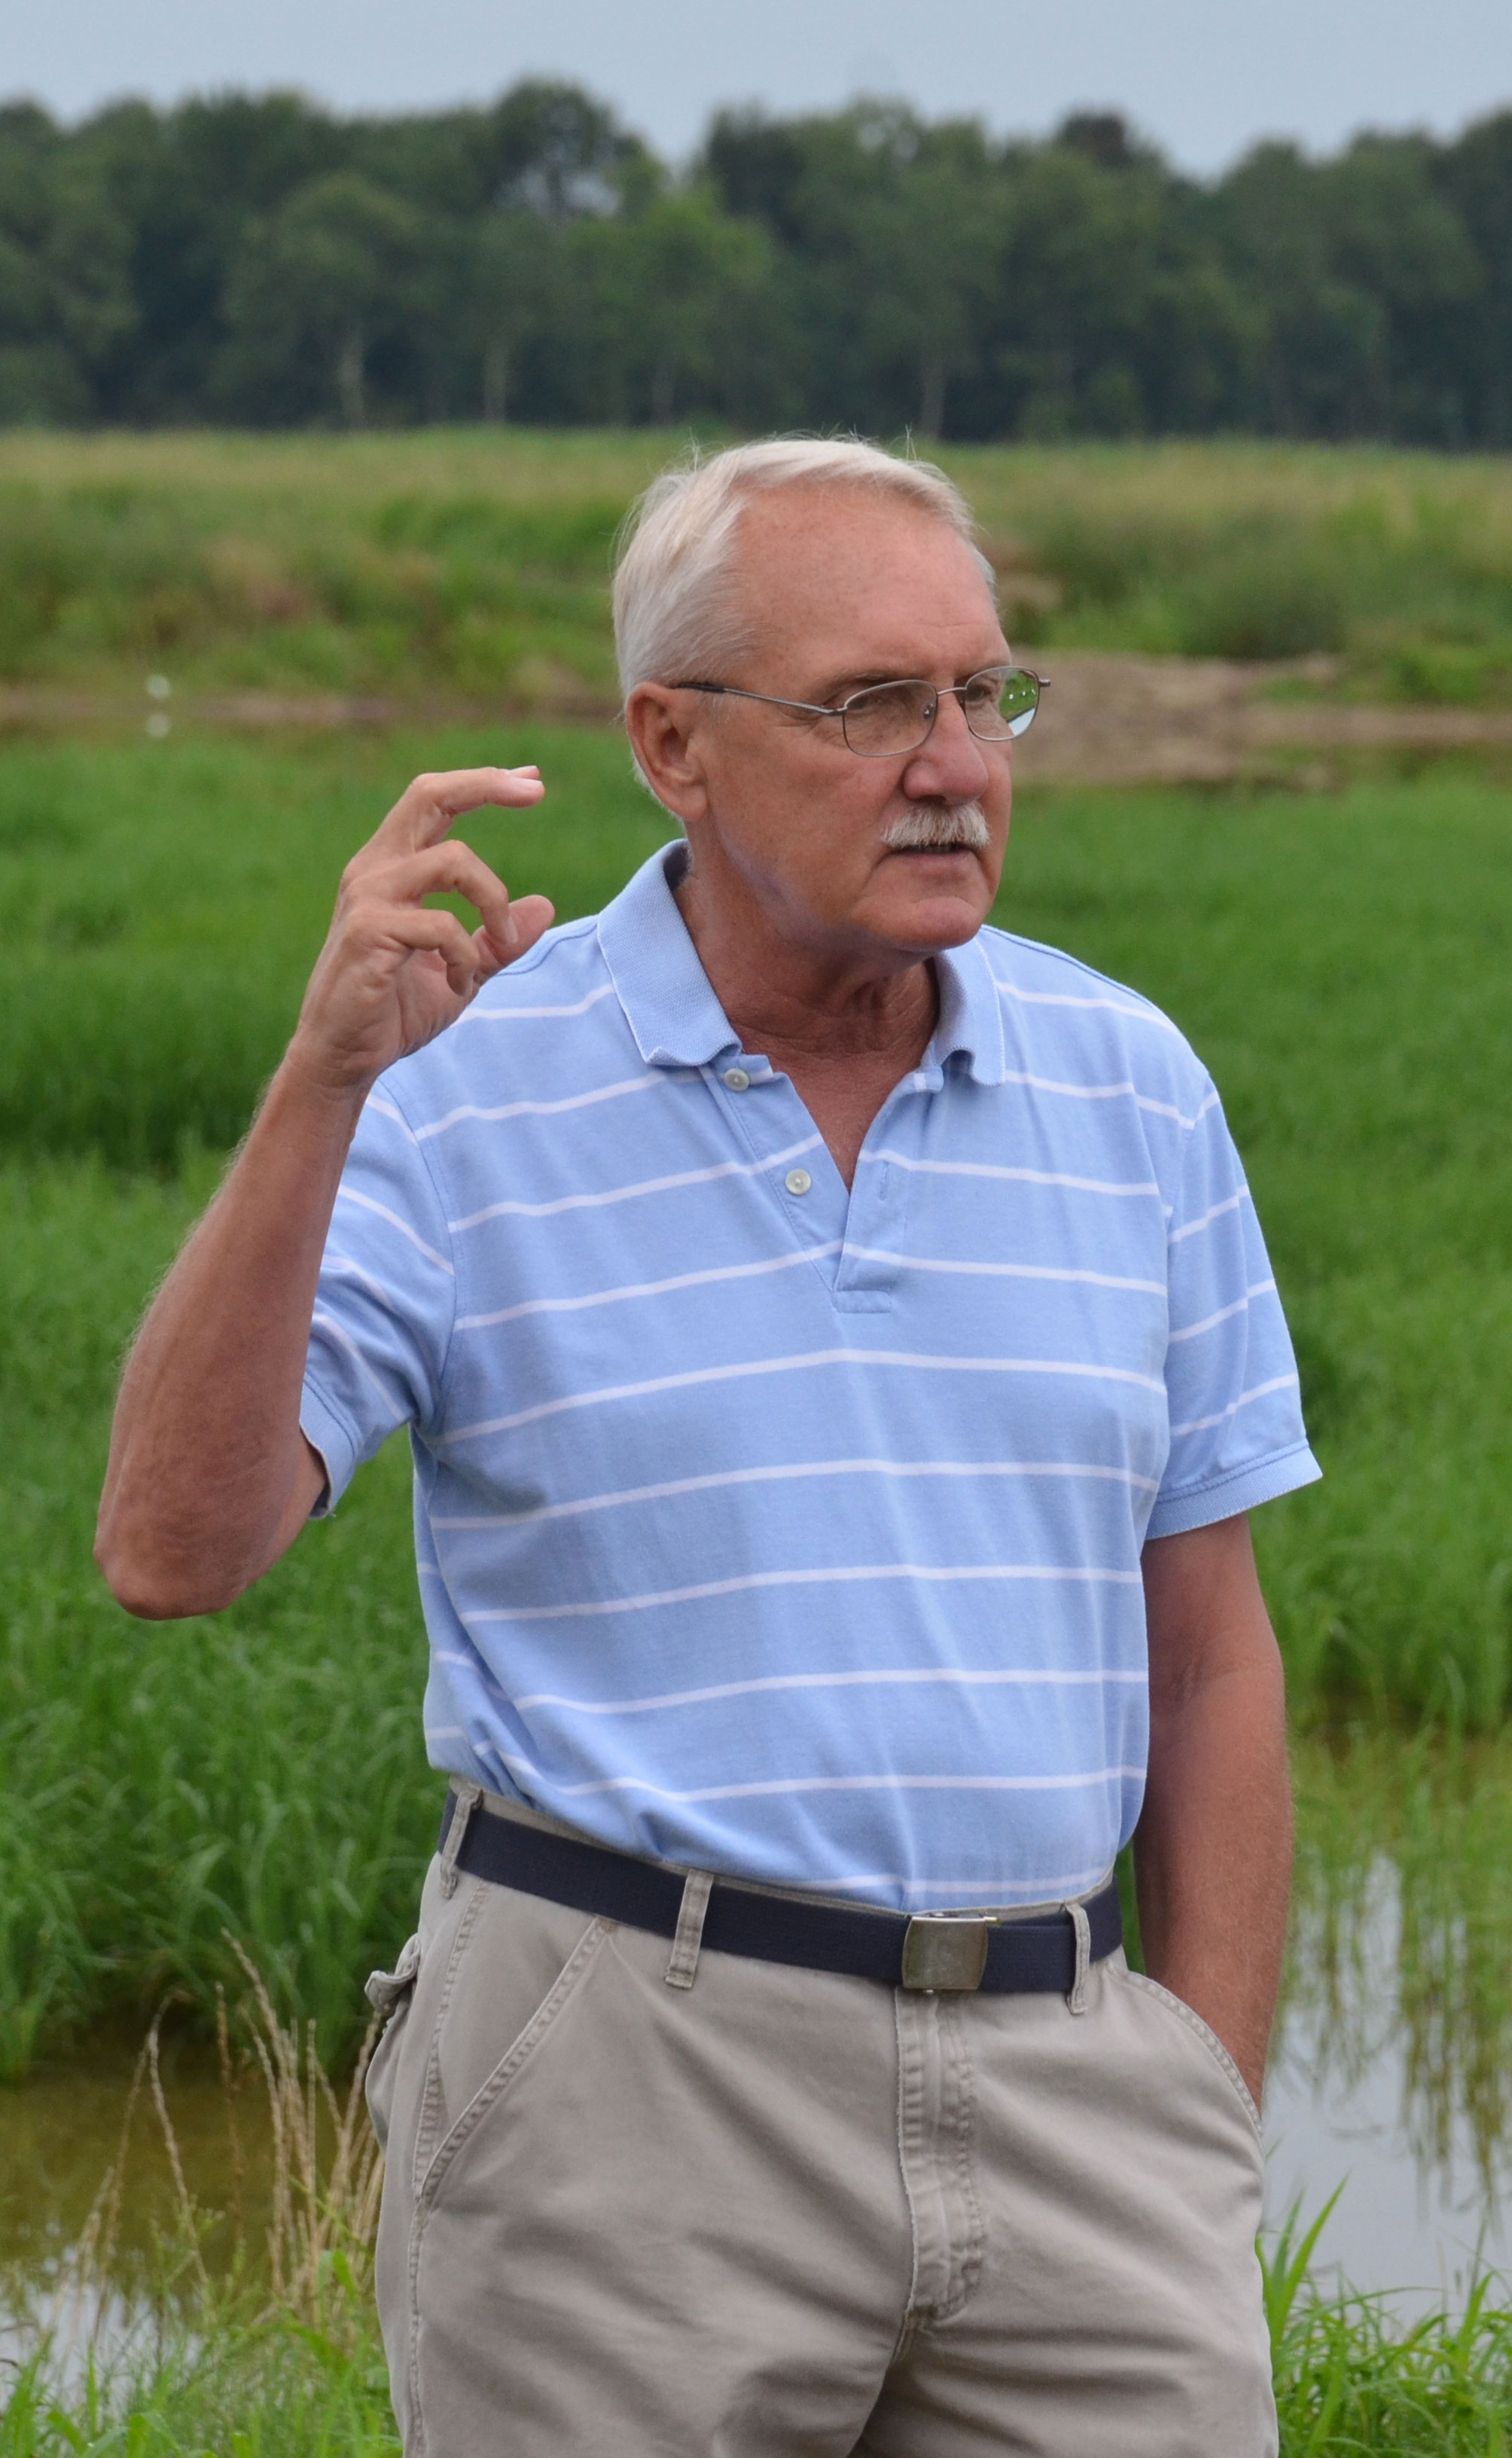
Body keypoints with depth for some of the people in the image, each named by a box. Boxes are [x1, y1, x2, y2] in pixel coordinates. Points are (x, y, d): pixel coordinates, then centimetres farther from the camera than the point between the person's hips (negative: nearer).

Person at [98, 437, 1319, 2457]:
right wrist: (323, 1078, -23)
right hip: (623, 2083, -3)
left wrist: (1212, 2159, 7)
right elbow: (174, 1546, -14)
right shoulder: (462, 1093, -3)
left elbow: (1206, 1649, 11)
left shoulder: (1130, 1087, 8)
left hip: (1061, 2061, 3)